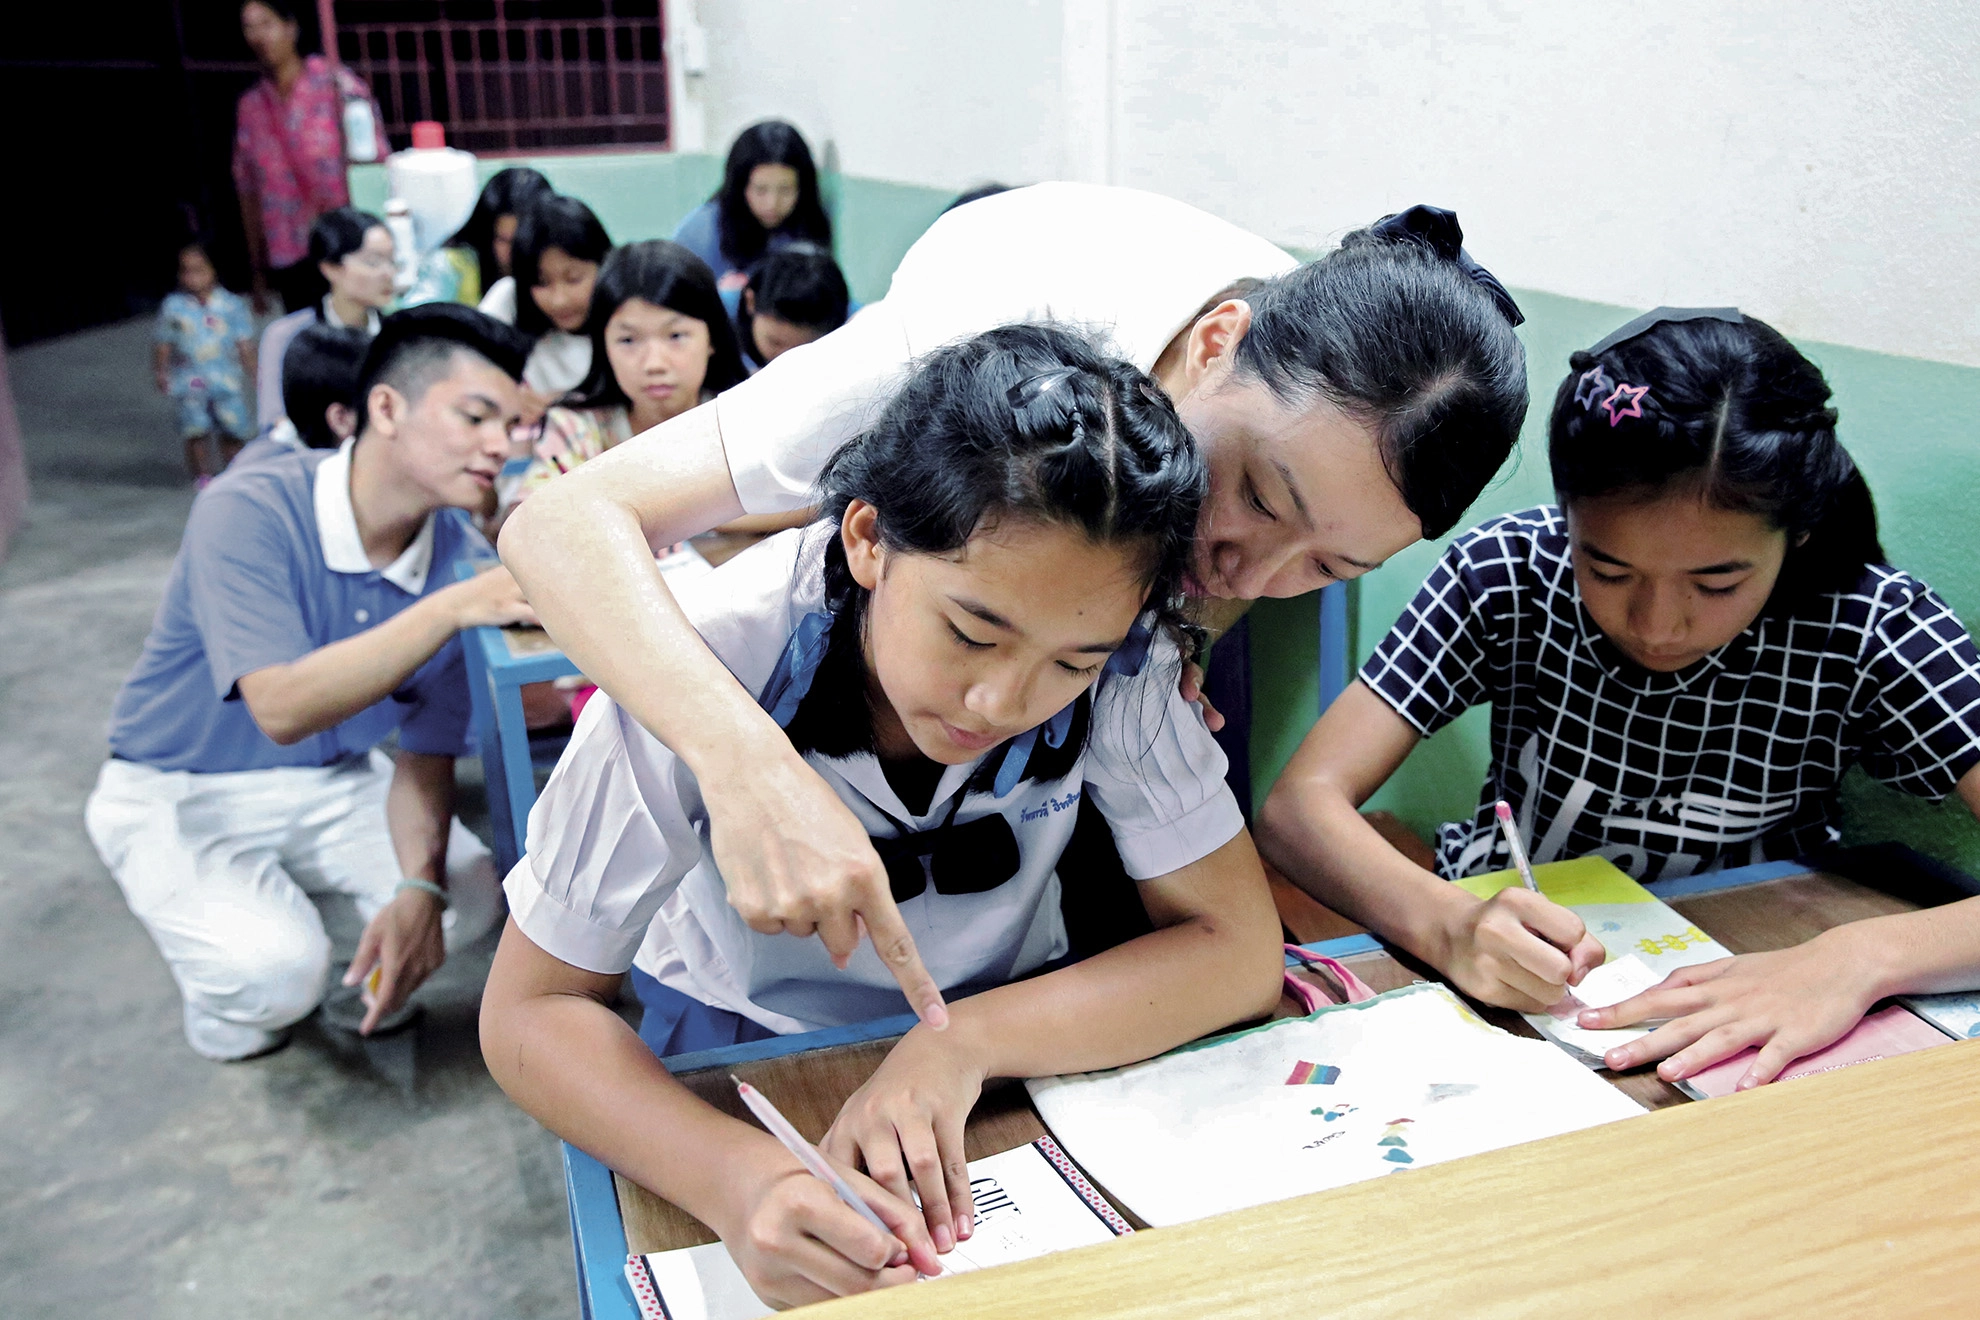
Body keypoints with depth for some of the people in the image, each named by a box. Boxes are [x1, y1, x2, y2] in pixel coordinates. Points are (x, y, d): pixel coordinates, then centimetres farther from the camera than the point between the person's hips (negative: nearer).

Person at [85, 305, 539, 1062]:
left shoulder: (457, 555, -13)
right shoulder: (248, 513, -26)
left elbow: (427, 751, -7)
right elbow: (284, 707, -37)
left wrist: (419, 889, -24)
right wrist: (454, 608, -42)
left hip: (331, 785, 5)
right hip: (180, 796, -4)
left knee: (468, 897, -17)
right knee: (274, 971, -28)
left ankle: (370, 979, 15)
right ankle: (224, 1000, 9)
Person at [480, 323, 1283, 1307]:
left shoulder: (1117, 660, -25)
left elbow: (1238, 950, -19)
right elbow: (530, 1010, -22)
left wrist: (965, 1042, -34)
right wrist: (737, 1178, -41)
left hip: (1007, 1032, 2)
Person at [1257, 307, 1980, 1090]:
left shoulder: (1871, 630, -17)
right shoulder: (1506, 574, -17)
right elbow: (1301, 805, -21)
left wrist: (1863, 959, -39)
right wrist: (1449, 926, -38)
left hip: (1742, 1021, 1)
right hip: (1503, 994, 0)